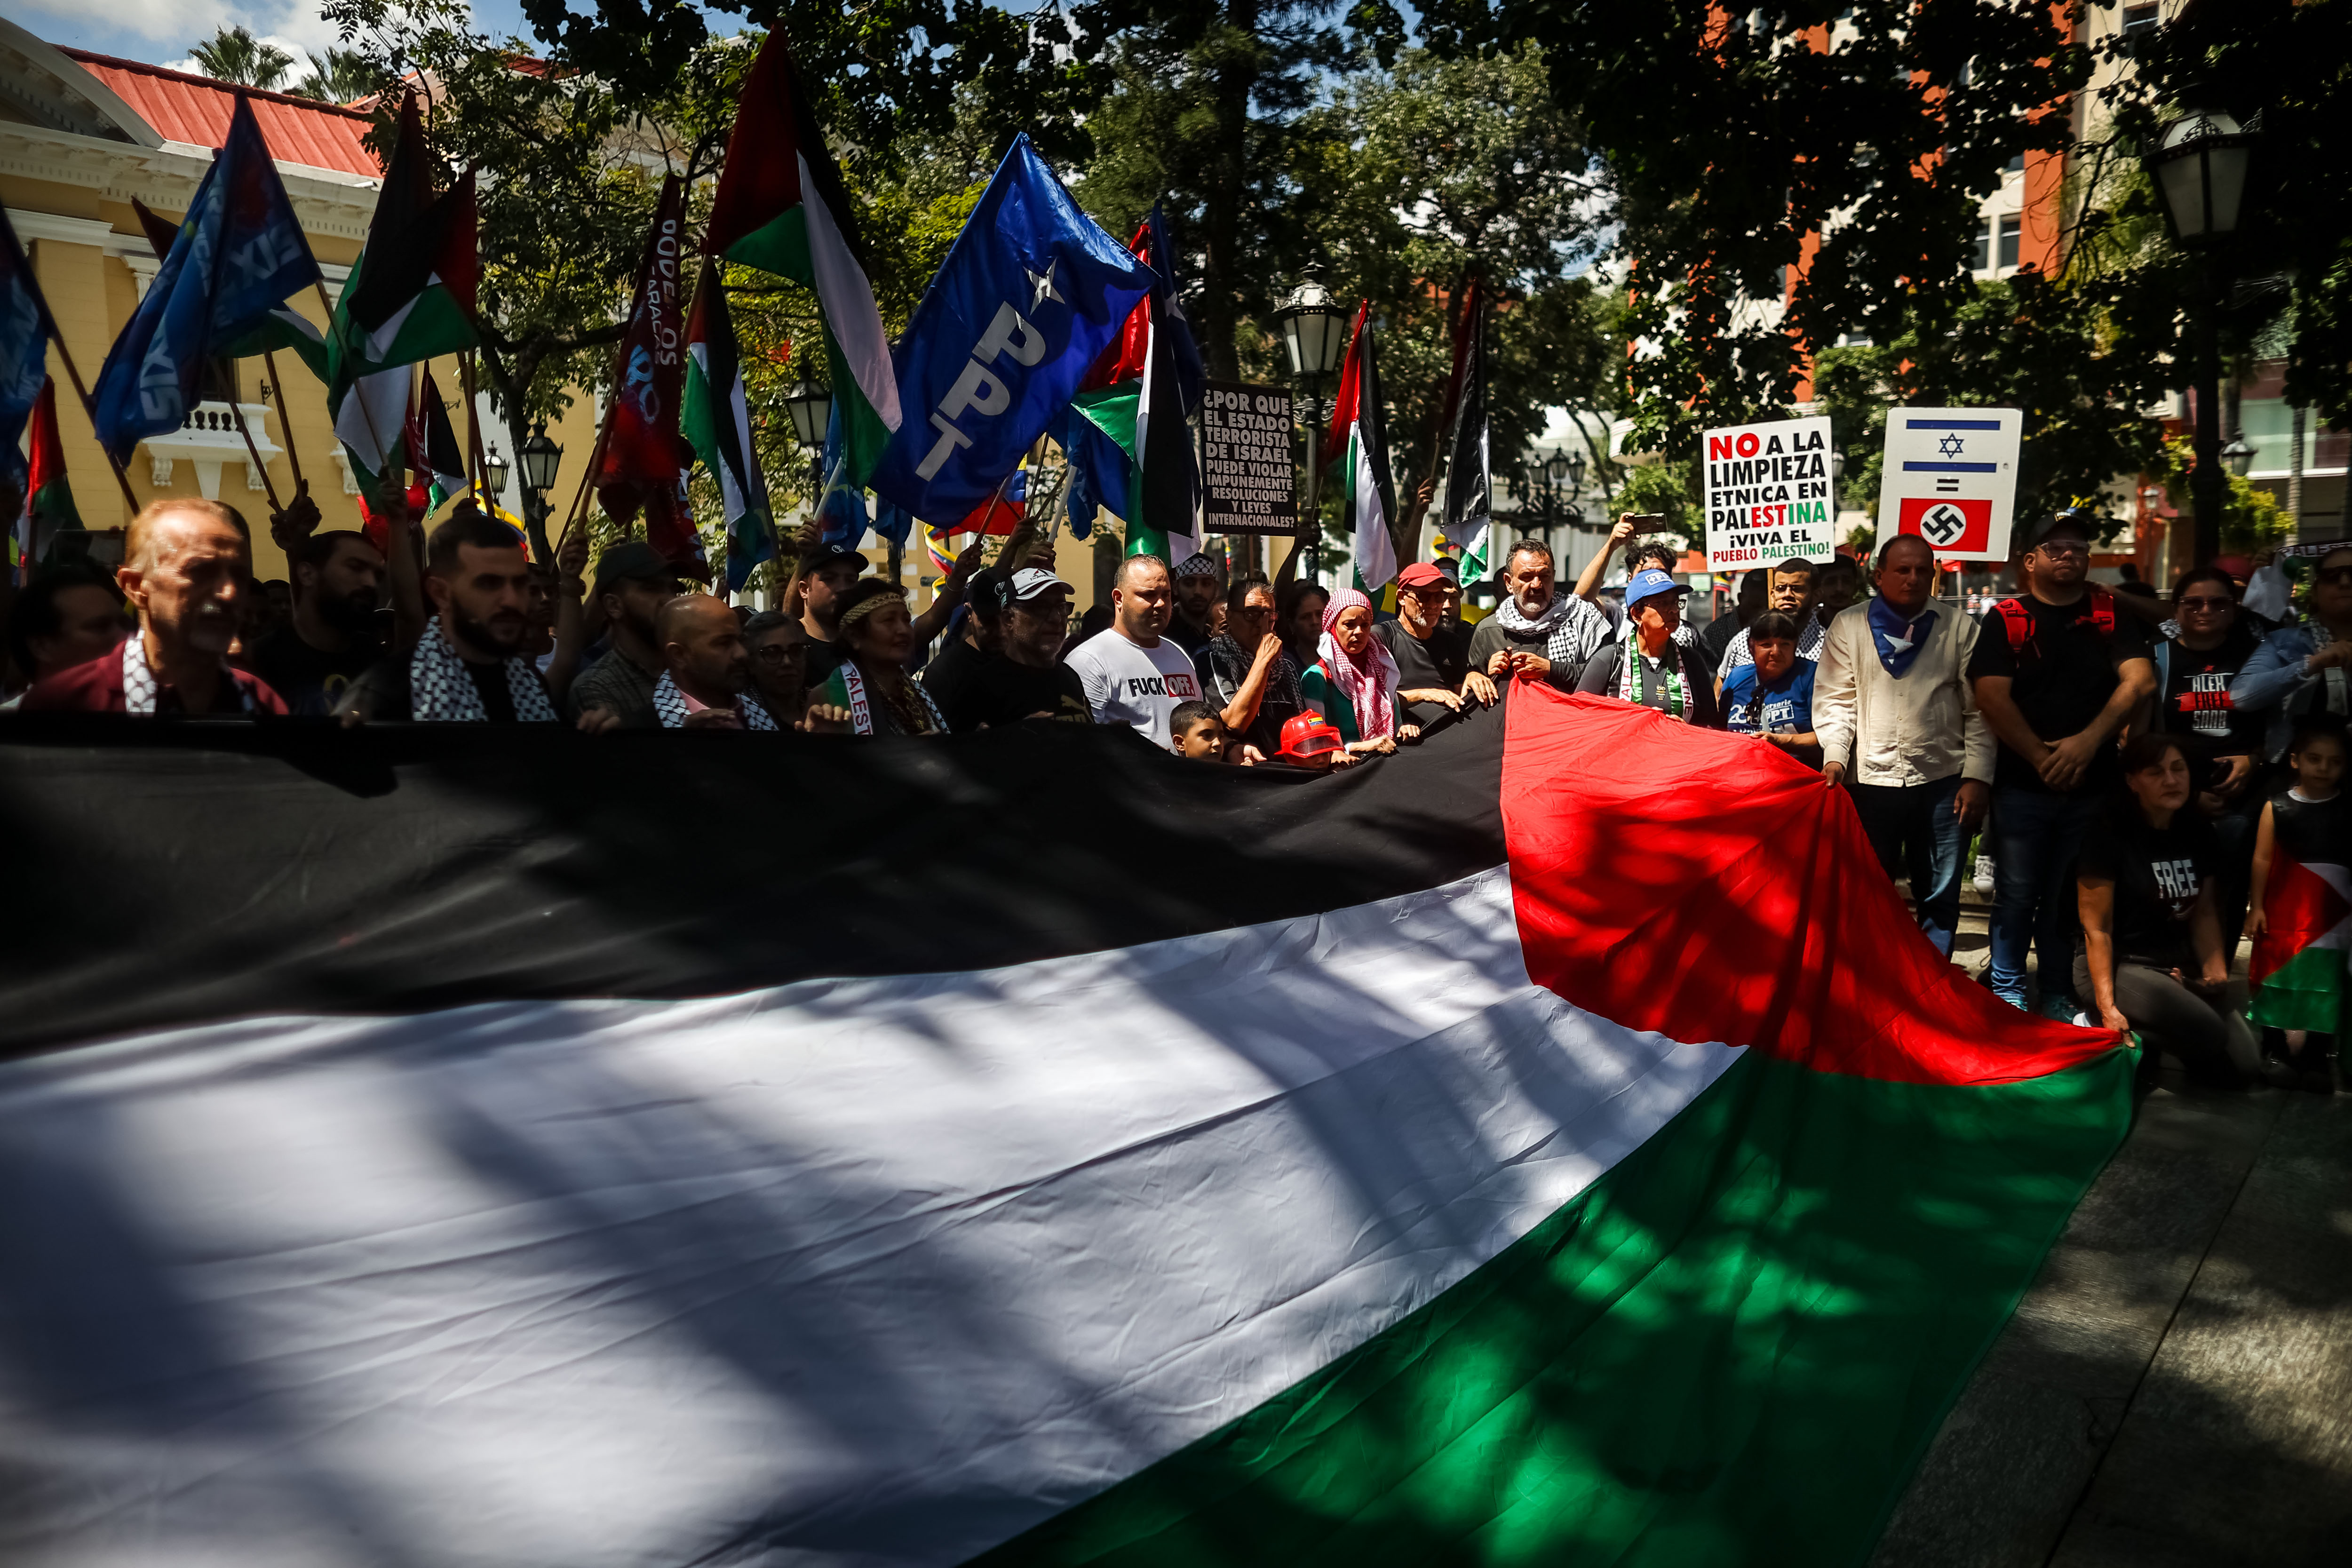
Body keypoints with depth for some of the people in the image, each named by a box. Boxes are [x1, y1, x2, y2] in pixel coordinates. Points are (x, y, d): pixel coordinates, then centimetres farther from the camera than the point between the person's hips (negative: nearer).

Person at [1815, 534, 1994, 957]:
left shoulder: (1959, 628, 6)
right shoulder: (1848, 626, 4)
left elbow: (1978, 710, 4)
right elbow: (1835, 701, 2)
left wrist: (1978, 777, -3)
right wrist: (1835, 758, -12)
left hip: (1943, 781, 1)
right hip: (1871, 780, -1)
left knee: (1940, 898, 8)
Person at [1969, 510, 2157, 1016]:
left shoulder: (2112, 616, 8)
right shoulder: (2006, 619, 1)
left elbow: (2140, 681, -5)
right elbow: (1992, 697, -9)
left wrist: (2088, 741, -17)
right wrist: (2042, 758, -13)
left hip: (2092, 783, 2)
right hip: (2022, 785, -2)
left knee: (2069, 896, 10)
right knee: (2017, 894, 2)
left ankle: (2056, 995, 20)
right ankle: (2007, 994, 11)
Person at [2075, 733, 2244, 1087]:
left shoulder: (2197, 831, 7)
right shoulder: (2110, 832, -12)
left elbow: (2203, 913, 16)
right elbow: (2097, 929, -12)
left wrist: (2216, 971, -2)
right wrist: (2108, 1008, -19)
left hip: (2176, 964, 6)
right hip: (2118, 964, -6)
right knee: (2207, 1033, -29)